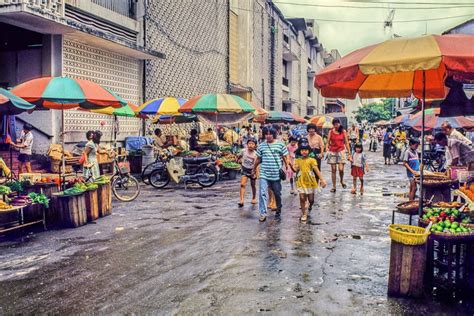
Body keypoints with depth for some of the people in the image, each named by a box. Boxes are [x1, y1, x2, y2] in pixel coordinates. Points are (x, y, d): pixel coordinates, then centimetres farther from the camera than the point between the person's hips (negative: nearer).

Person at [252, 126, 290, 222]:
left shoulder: (280, 145, 0)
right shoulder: (261, 146, 5)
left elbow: (285, 158, 3)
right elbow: (258, 159, 16)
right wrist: (254, 169, 22)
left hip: (276, 174, -1)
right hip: (264, 174, 1)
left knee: (277, 194, 11)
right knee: (263, 193, -12)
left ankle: (278, 211, 30)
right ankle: (263, 213, -10)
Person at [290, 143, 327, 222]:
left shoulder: (311, 160, -3)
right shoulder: (298, 160, 5)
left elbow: (317, 170, -10)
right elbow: (295, 169, -8)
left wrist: (322, 180, -16)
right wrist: (291, 164, -25)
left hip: (310, 182, -1)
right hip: (301, 182, 1)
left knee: (311, 199, 7)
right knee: (302, 198, -4)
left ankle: (310, 206, 42)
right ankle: (304, 214, 9)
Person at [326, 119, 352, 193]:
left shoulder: (343, 131, 4)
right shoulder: (331, 132, 4)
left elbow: (346, 143, 6)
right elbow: (328, 142, 2)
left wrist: (349, 153, 4)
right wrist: (327, 148, -20)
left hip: (341, 151, -1)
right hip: (332, 152, 1)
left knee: (341, 169, -12)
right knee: (333, 170, 2)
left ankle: (342, 181, 19)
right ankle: (334, 187, 10)